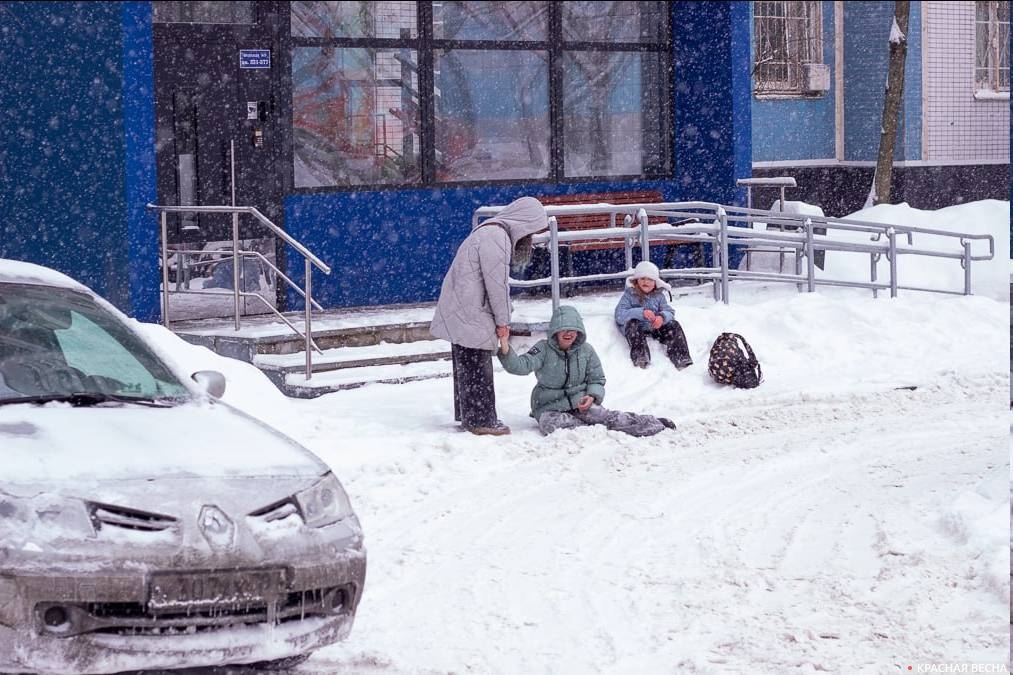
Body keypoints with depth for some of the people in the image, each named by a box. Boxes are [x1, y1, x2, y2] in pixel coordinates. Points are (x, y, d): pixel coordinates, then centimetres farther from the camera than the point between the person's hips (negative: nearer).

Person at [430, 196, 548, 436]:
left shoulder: (492, 232, 16)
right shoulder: (496, 236, -18)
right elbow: (497, 282, -18)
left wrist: (501, 320, 12)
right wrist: (503, 321, -9)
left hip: (462, 313, 10)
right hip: (470, 314, -10)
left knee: (466, 366, 17)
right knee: (477, 367, -4)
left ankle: (467, 415, 25)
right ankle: (481, 420, 0)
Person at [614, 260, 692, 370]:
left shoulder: (659, 295, 12)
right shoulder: (629, 294, -1)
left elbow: (669, 313, 4)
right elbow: (619, 315, -13)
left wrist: (662, 317, -23)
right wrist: (641, 313, -27)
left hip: (655, 328, 3)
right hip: (637, 328, -3)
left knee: (674, 325, -16)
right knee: (632, 324, -34)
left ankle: (681, 357, -30)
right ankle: (640, 357, -50)